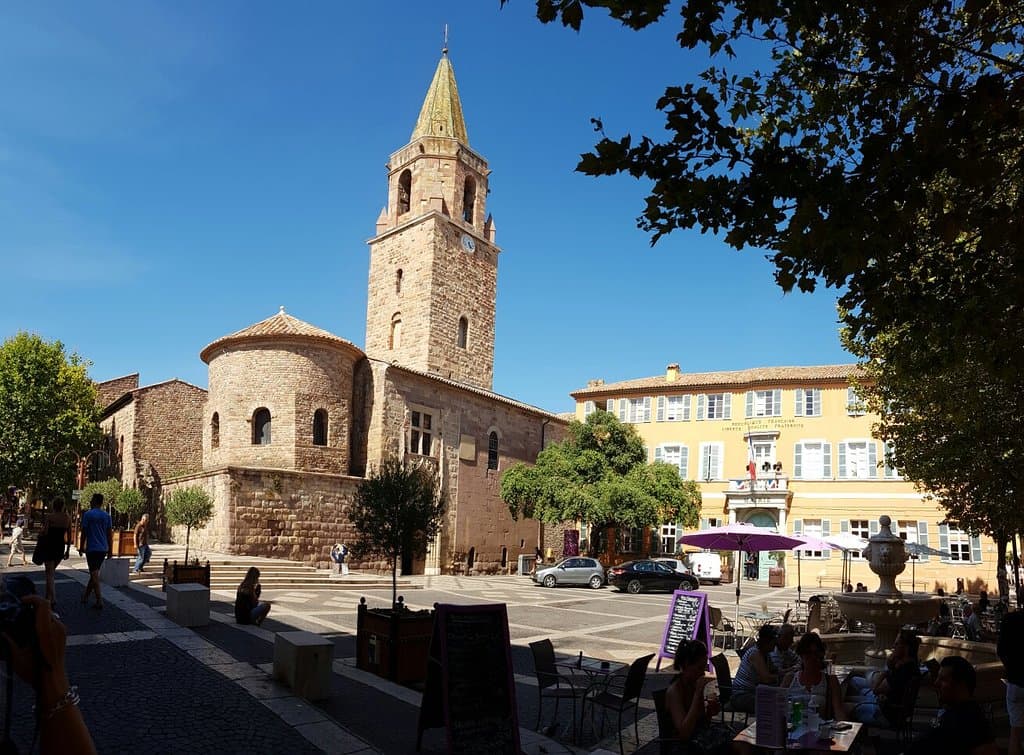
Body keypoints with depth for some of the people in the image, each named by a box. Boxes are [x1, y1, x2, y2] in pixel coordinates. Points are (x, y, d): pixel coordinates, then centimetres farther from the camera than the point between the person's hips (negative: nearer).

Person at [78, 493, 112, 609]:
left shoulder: (87, 514, -6)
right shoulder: (107, 516, 7)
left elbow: (84, 533, -5)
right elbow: (110, 534, 7)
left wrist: (81, 547, 4)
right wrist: (110, 550, 13)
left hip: (92, 548, -5)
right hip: (103, 549, 5)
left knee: (94, 574, -4)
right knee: (94, 573, 18)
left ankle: (99, 600, -9)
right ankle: (85, 595, 29)